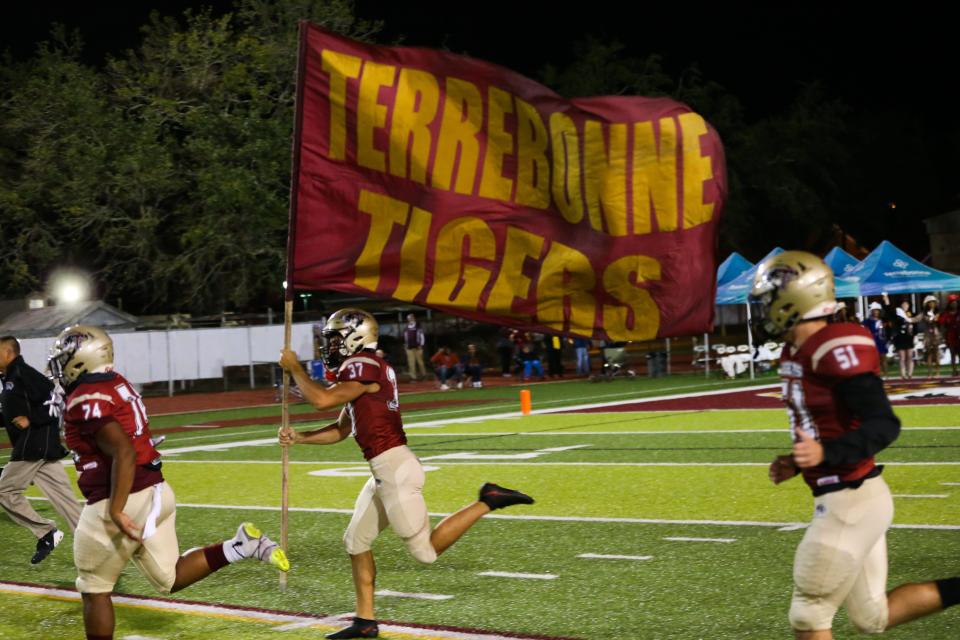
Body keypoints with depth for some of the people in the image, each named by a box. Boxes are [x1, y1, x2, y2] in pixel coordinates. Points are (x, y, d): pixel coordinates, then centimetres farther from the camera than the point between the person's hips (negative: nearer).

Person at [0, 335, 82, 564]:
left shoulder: (24, 374, -12)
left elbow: (57, 401, -17)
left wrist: (31, 420, -20)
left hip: (35, 445, -9)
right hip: (35, 445, 9)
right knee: (63, 498, 4)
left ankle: (46, 532, 0)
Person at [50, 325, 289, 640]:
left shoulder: (86, 400, -16)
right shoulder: (117, 384, 12)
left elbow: (124, 453, -26)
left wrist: (115, 511, -25)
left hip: (121, 503, -9)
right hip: (156, 491, 9)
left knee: (94, 589, 9)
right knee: (169, 578, 16)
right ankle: (240, 546, 0)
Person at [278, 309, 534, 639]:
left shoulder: (363, 367, -12)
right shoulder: (361, 371, 17)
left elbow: (322, 400, -22)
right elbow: (340, 431, 23)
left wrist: (294, 368, -7)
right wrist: (298, 437, 16)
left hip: (394, 467, -10)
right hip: (386, 471, 10)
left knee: (426, 550, -4)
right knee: (356, 540, 14)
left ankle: (487, 502, 0)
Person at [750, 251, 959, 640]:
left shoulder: (837, 350, -20)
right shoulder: (797, 354, 10)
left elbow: (884, 426, -23)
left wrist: (825, 454, -34)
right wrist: (799, 464, 11)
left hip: (851, 502, -10)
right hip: (848, 497, 10)